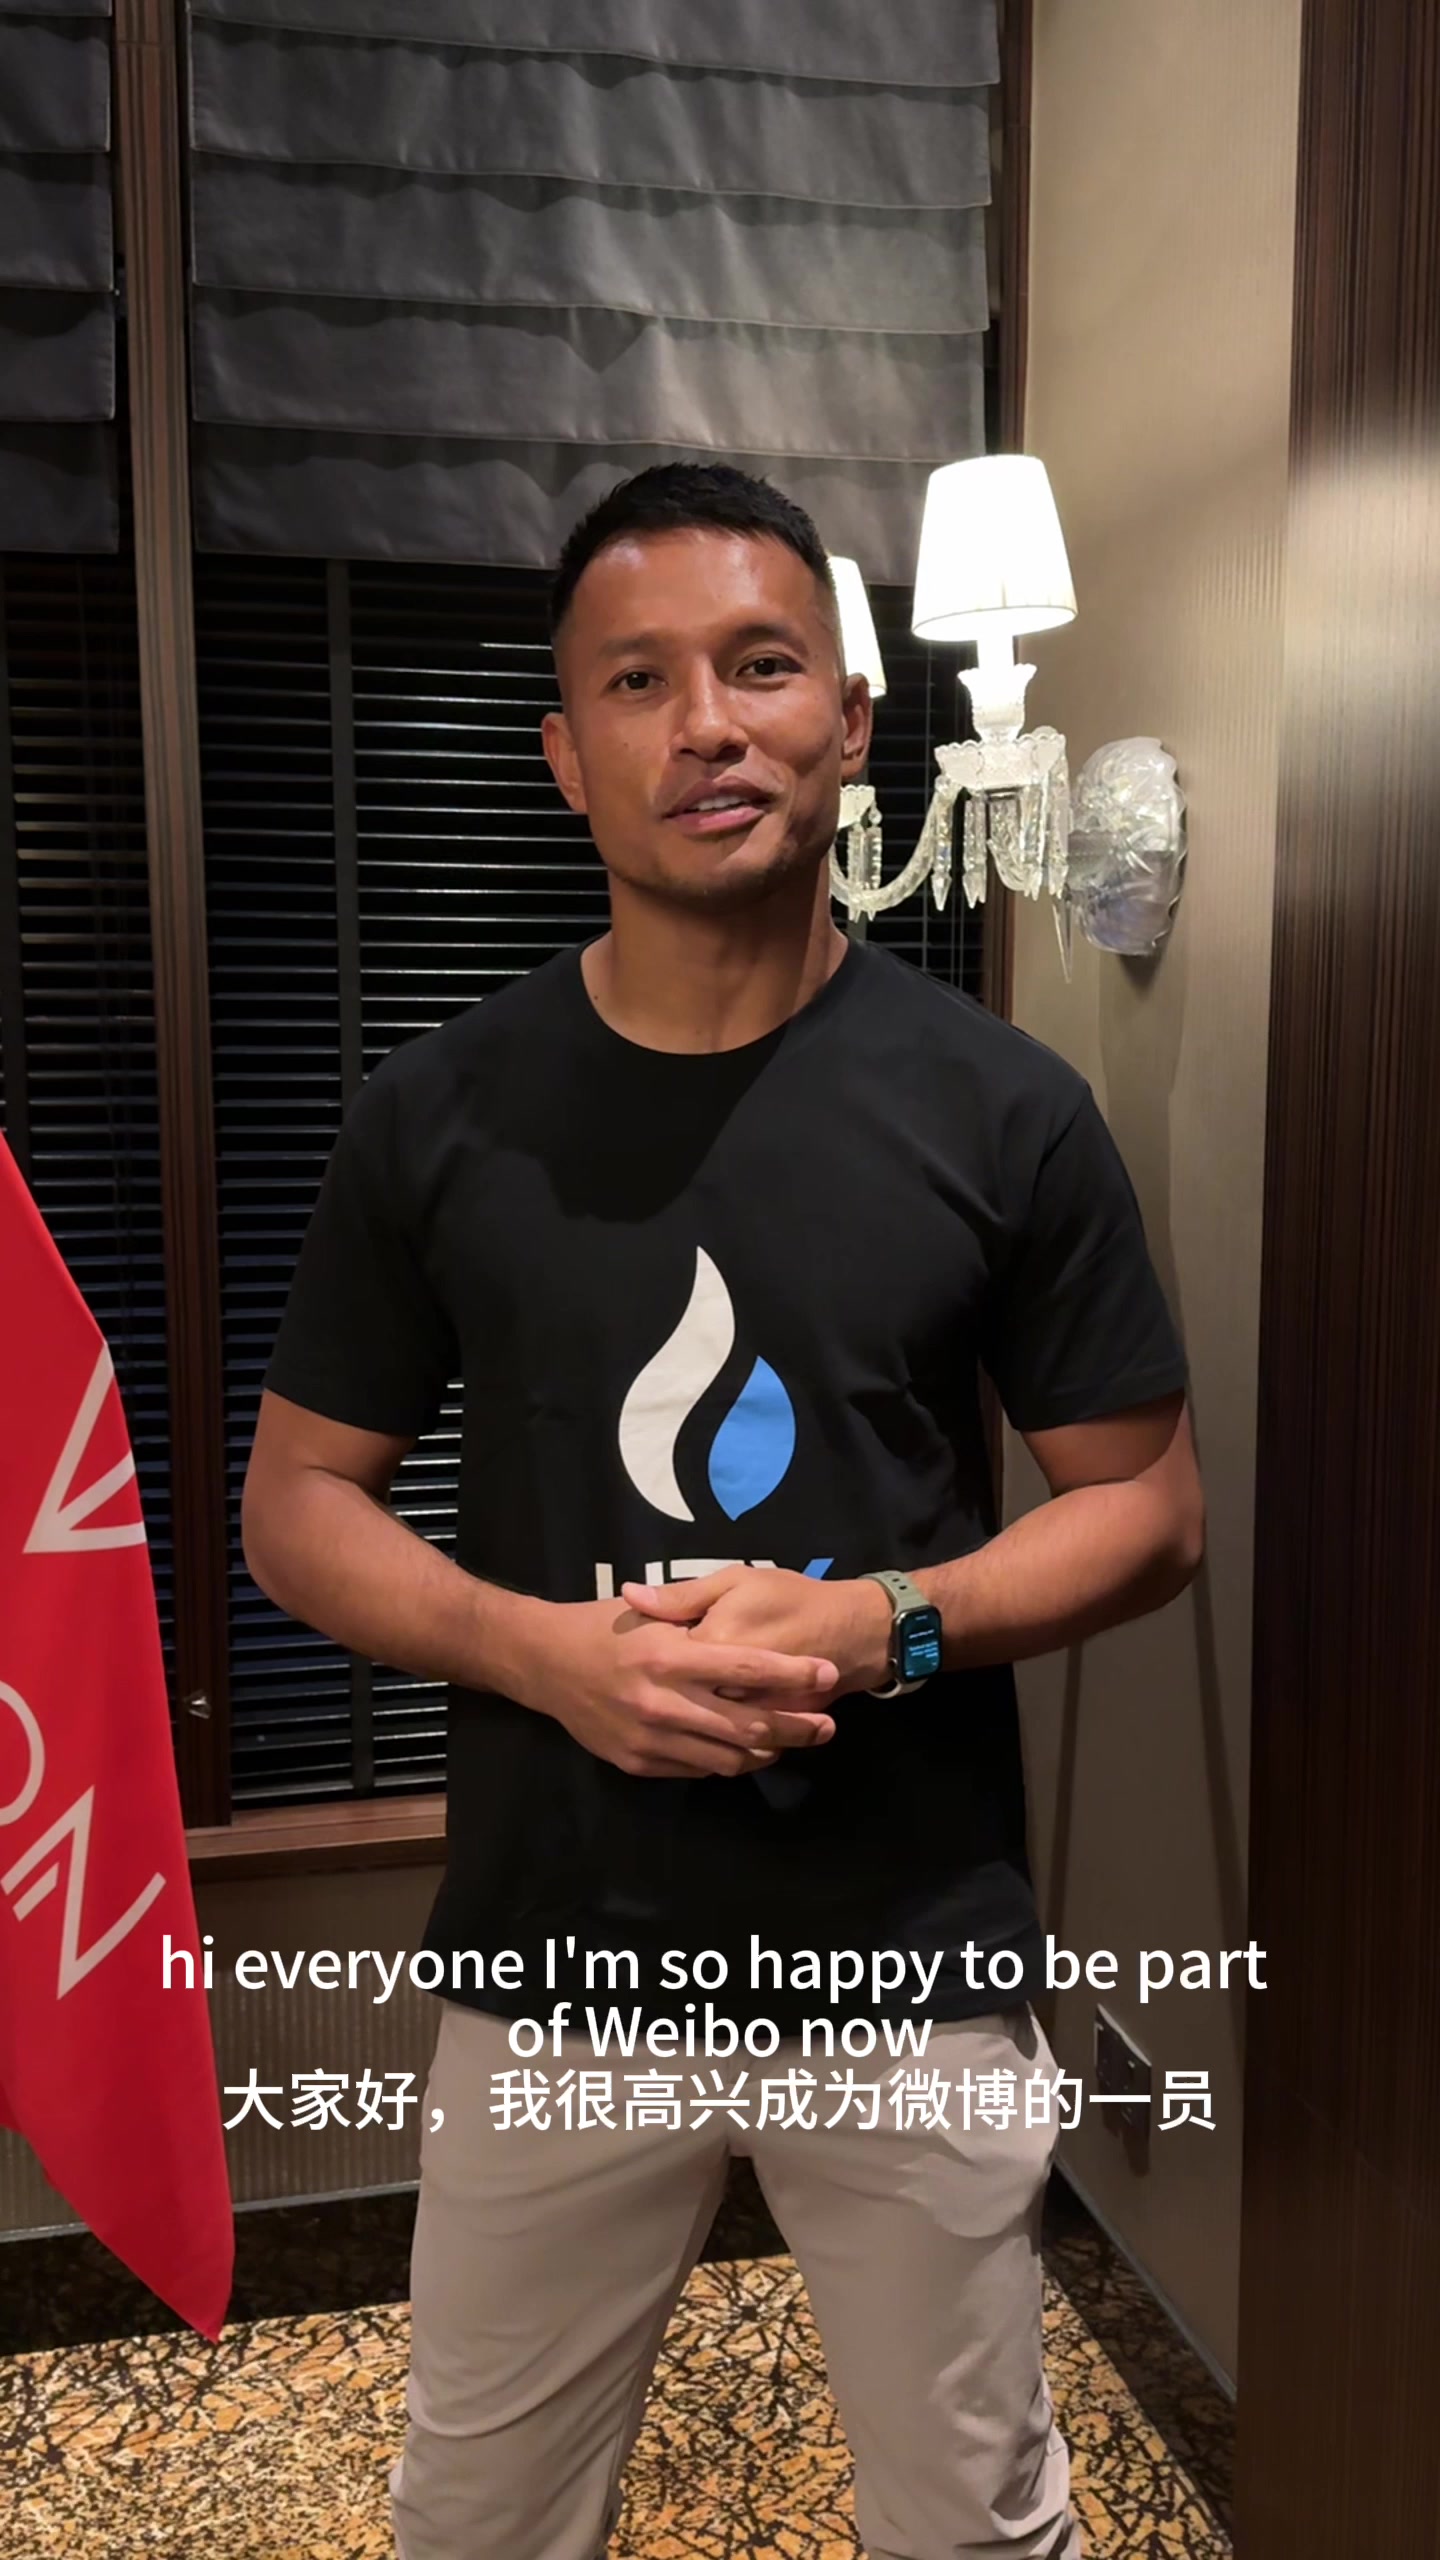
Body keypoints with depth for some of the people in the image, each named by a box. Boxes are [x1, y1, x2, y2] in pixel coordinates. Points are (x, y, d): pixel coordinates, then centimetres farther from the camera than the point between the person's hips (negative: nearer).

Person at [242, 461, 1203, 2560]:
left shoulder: (1001, 1108, -7)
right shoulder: (439, 1115, -5)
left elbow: (1149, 1506, -1)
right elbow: (298, 1499, 1)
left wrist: (886, 1622, -19)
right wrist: (543, 1647, -17)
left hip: (918, 1966, 0)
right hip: (553, 1962, 2)